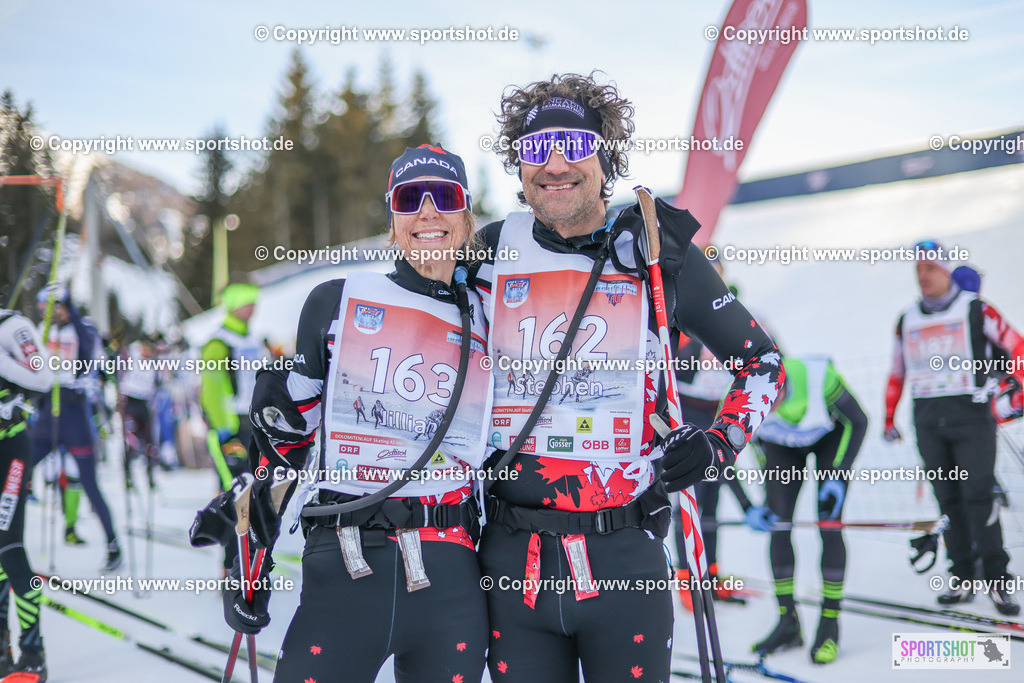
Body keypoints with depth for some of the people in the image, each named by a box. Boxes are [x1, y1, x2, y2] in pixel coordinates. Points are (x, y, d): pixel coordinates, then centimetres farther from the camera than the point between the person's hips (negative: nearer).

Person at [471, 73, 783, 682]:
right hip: (512, 557, 2)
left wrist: (719, 443, -3)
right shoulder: (493, 254, 4)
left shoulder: (658, 254, -1)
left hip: (625, 556, -2)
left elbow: (762, 361, 10)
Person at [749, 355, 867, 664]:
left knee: (829, 528, -12)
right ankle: (788, 626, 5)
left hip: (830, 435, -2)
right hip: (781, 442, 3)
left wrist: (839, 476, -27)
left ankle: (830, 627, -2)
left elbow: (858, 421, -22)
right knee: (778, 526, -6)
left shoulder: (816, 377, -41)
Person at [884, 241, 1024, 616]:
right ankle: (962, 578, 8)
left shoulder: (975, 310, 1)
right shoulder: (907, 320, 14)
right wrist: (889, 419, 22)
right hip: (928, 421, 4)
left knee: (979, 496, -12)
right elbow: (897, 373, 22)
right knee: (948, 499, 3)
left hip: (971, 415, -4)